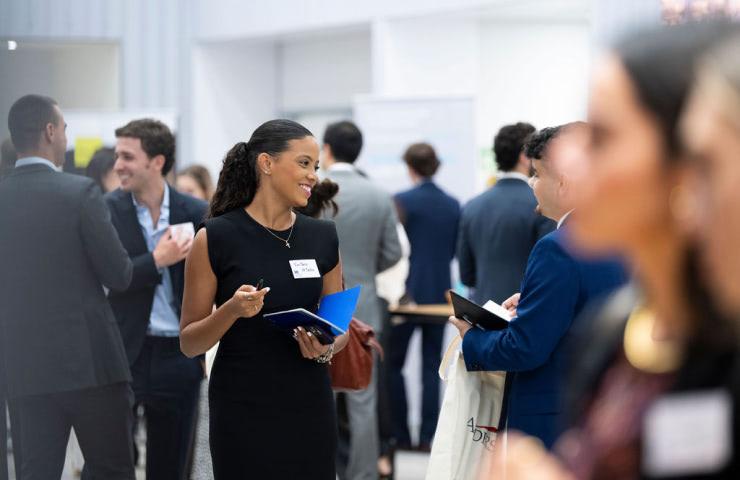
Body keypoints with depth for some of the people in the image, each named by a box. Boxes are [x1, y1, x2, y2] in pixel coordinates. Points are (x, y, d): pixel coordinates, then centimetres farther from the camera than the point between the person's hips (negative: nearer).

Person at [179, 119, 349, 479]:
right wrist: (232, 310, -22)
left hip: (310, 409, 4)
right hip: (242, 414, -4)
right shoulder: (216, 238, -7)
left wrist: (326, 349, -8)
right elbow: (189, 343, -4)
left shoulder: (323, 237, 5)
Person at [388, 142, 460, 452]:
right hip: (440, 292, 4)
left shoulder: (403, 201, -11)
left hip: (408, 291, -4)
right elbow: (454, 250, 10)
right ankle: (428, 436, 5)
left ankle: (400, 435, 4)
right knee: (431, 365, 8)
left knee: (393, 364, 6)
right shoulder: (453, 205, 4)